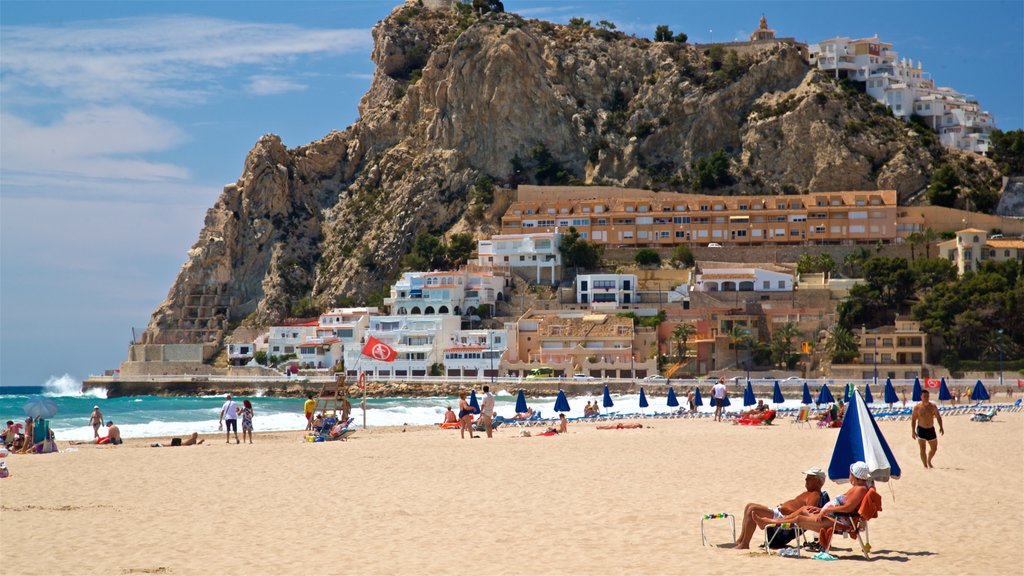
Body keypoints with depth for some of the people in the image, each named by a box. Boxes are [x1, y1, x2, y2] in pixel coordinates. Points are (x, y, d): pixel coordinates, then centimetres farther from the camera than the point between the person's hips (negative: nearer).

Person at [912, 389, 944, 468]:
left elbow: (938, 417, 8)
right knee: (922, 449, -7)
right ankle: (925, 466, 0)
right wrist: (913, 431, -9)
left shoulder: (933, 406, -1)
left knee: (934, 448, 13)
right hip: (921, 430, -3)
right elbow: (913, 420, -5)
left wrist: (941, 427, -2)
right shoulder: (917, 407, -9)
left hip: (931, 429, 4)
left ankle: (929, 462, 38)